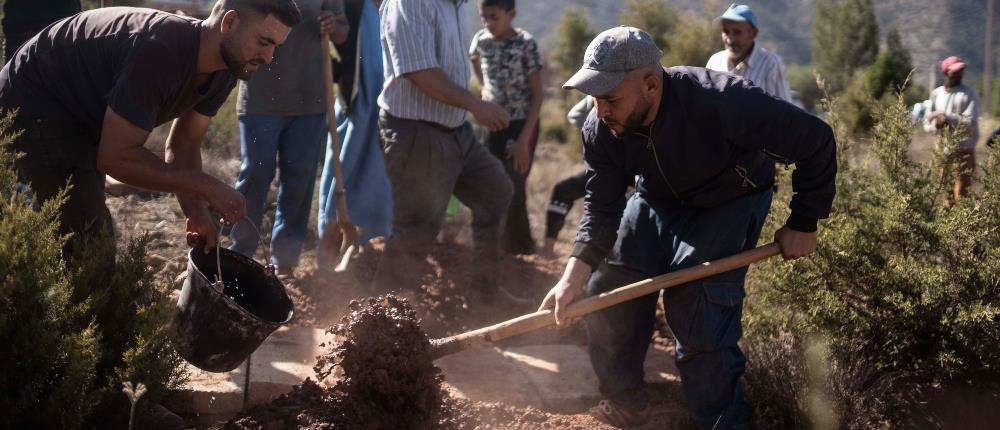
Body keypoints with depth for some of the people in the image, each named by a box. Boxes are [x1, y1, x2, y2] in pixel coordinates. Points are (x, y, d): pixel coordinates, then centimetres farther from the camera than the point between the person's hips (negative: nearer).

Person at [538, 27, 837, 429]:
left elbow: (815, 140, -29)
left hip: (730, 202, -5)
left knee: (698, 307, -19)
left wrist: (803, 225, -21)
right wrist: (576, 274, -34)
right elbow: (601, 206, -18)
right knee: (605, 295, 0)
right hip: (658, 199, 5)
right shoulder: (600, 128, -23)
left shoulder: (724, 102, -39)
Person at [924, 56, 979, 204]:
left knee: (961, 194, -6)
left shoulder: (969, 93, -3)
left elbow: (970, 123, -12)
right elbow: (927, 124, 8)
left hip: (964, 151, -4)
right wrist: (936, 125, -14)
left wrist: (948, 118, -19)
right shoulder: (936, 94, 9)